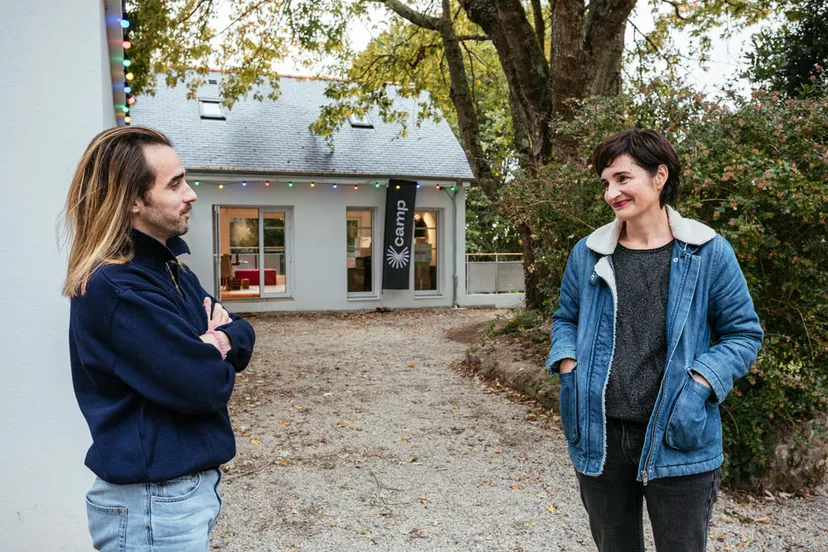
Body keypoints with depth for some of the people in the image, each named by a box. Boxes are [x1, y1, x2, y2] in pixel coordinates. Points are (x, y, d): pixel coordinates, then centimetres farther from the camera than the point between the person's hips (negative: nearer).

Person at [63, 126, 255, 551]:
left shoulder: (171, 269, 8)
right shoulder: (116, 289, -23)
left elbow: (243, 338, 6)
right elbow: (203, 385, -27)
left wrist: (222, 339, -16)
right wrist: (213, 358, -6)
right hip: (153, 503, -9)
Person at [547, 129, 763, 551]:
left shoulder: (708, 252, -6)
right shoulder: (587, 253, 2)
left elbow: (744, 333, 1)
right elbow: (566, 318, 15)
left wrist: (698, 384, -14)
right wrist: (568, 366, -4)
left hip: (677, 441, -2)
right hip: (597, 436, 3)